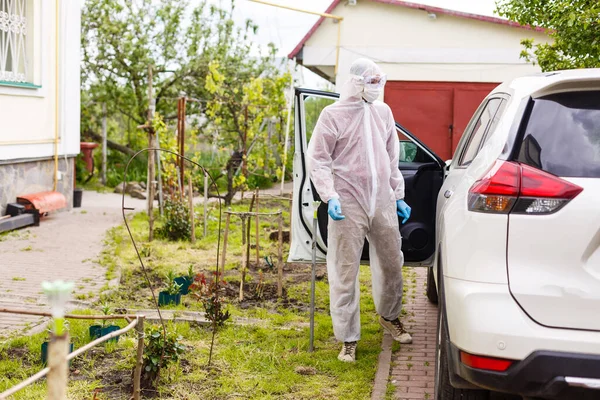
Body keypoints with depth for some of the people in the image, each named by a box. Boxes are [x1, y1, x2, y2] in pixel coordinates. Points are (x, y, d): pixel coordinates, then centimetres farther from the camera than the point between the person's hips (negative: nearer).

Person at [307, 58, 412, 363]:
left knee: (391, 263, 15)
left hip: (382, 203, 5)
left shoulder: (383, 112, 11)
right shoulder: (333, 115, -5)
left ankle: (389, 316, 41)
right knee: (345, 274, 0)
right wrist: (330, 197, -17)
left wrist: (398, 196, 18)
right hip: (348, 206, -5)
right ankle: (348, 339, 10)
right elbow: (318, 160, -6)